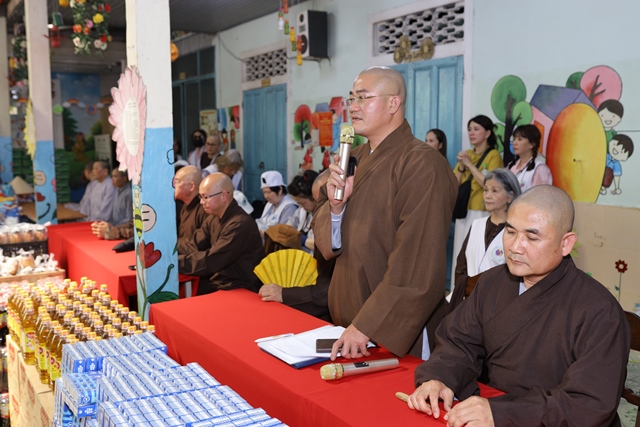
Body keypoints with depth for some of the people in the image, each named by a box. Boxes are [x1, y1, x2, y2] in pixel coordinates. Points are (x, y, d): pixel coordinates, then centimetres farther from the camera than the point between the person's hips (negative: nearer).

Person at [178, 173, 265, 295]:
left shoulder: (240, 224, -23)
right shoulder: (213, 218, 7)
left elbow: (210, 261, -25)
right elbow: (193, 246, 3)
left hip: (239, 290, -8)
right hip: (215, 281, 8)